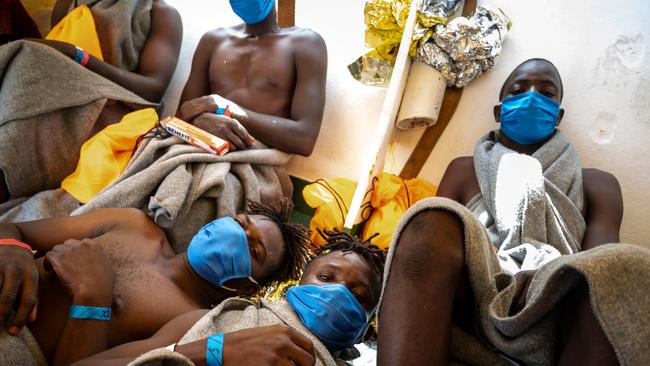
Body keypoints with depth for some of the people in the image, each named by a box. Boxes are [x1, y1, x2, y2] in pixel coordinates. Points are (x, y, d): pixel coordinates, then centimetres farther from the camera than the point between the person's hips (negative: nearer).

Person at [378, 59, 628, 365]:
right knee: (432, 224, -29)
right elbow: (434, 245, 10)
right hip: (474, 315, 1)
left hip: (557, 320, 0)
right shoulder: (465, 171, 22)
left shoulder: (596, 184, 22)